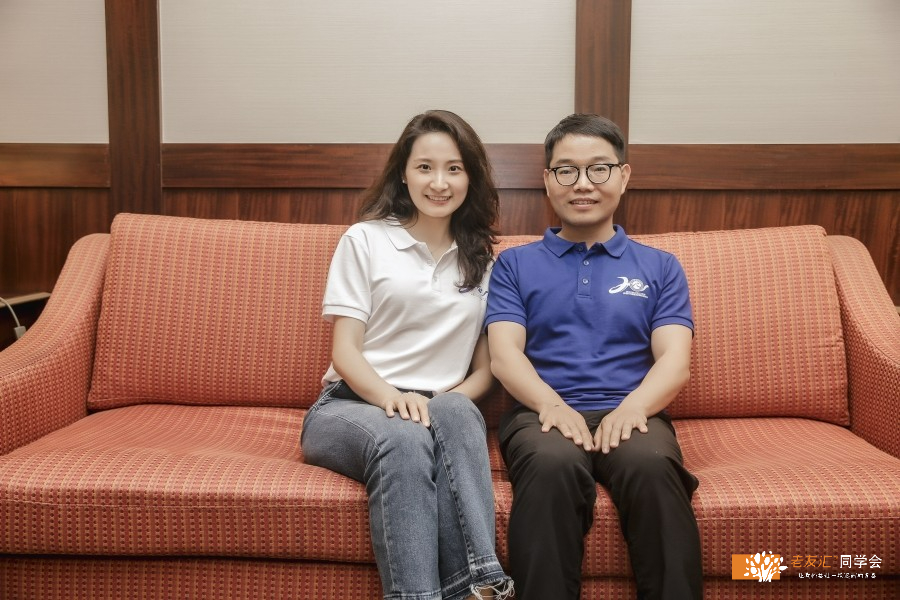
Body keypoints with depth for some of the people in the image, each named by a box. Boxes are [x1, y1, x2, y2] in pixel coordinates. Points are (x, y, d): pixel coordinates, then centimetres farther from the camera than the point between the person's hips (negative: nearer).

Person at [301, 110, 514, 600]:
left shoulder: (484, 261, 15)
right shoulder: (366, 239, 6)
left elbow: (486, 367, 11)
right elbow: (344, 352, -1)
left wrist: (451, 398, -12)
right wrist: (392, 397, -21)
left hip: (445, 413, 2)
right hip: (351, 405, -2)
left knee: (454, 412, -35)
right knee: (404, 438, -38)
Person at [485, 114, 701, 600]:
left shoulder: (659, 267, 20)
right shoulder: (515, 264, 18)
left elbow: (674, 360, 7)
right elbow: (504, 355, 5)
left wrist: (634, 404, -16)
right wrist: (552, 403, -17)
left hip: (628, 413, 1)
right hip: (543, 412, 0)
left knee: (652, 467, -35)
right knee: (553, 464, -37)